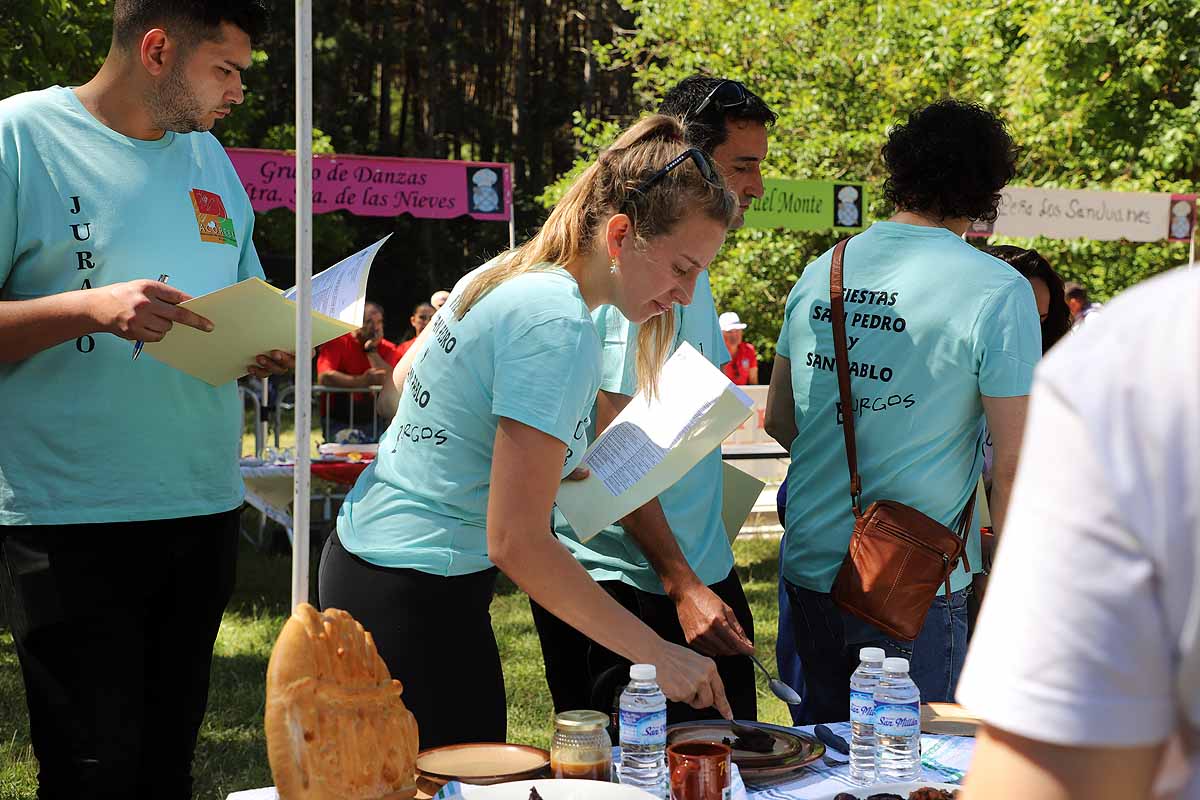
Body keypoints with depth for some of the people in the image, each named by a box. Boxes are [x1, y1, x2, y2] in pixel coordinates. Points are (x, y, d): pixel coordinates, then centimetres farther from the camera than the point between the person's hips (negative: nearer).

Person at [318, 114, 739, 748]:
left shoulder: (504, 274, 6)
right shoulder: (558, 328, -22)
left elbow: (398, 388, 20)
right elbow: (516, 542, -25)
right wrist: (659, 654, -21)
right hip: (417, 597, -10)